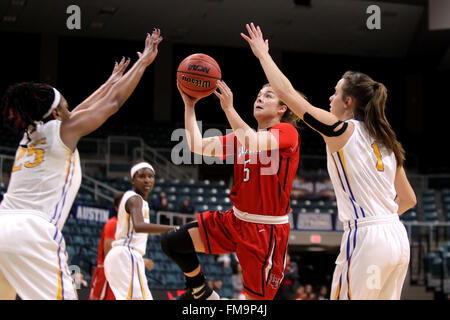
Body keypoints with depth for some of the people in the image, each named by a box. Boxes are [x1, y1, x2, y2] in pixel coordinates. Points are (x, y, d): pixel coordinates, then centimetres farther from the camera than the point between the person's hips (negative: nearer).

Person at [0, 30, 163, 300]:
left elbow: (77, 113, 39)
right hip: (33, 231, -7)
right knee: (62, 297, -8)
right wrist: (144, 61, 22)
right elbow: (114, 102, 11)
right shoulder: (61, 131, 4)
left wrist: (111, 82, 51)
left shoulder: (30, 135, 23)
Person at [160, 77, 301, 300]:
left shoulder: (287, 131, -8)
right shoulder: (243, 136, 14)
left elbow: (254, 145, -28)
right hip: (235, 220, 7)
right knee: (171, 242, 0)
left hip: (266, 230, -7)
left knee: (255, 298, -5)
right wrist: (189, 105, 5)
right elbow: (196, 145, 10)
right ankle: (201, 293, 20)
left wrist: (229, 108, -26)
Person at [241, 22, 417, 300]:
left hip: (366, 239, -8)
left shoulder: (341, 130, -5)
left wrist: (263, 54, 10)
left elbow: (286, 92, -2)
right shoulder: (385, 141, 14)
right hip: (398, 238, 8)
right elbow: (408, 199, 18)